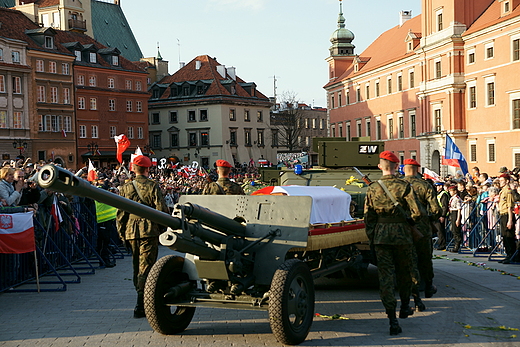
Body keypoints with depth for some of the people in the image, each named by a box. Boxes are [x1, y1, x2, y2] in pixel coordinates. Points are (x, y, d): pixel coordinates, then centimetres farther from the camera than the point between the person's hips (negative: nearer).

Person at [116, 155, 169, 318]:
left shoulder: (125, 188, 6)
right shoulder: (153, 186, -5)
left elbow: (120, 214, 7)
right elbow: (162, 210, -8)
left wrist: (122, 234, 13)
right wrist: (163, 229, 4)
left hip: (131, 232, 4)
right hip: (149, 231, -4)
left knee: (136, 267, 17)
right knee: (145, 267, -4)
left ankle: (143, 299, 28)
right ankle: (140, 306, -9)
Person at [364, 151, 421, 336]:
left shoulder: (372, 188, 0)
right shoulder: (404, 186, -8)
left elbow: (368, 217, 4)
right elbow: (416, 212, -12)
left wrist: (371, 239, 13)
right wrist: (407, 220, 10)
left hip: (380, 236, 1)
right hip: (402, 235, -1)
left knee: (385, 275, 0)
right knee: (404, 273, 19)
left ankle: (392, 319, -8)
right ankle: (405, 307, 36)